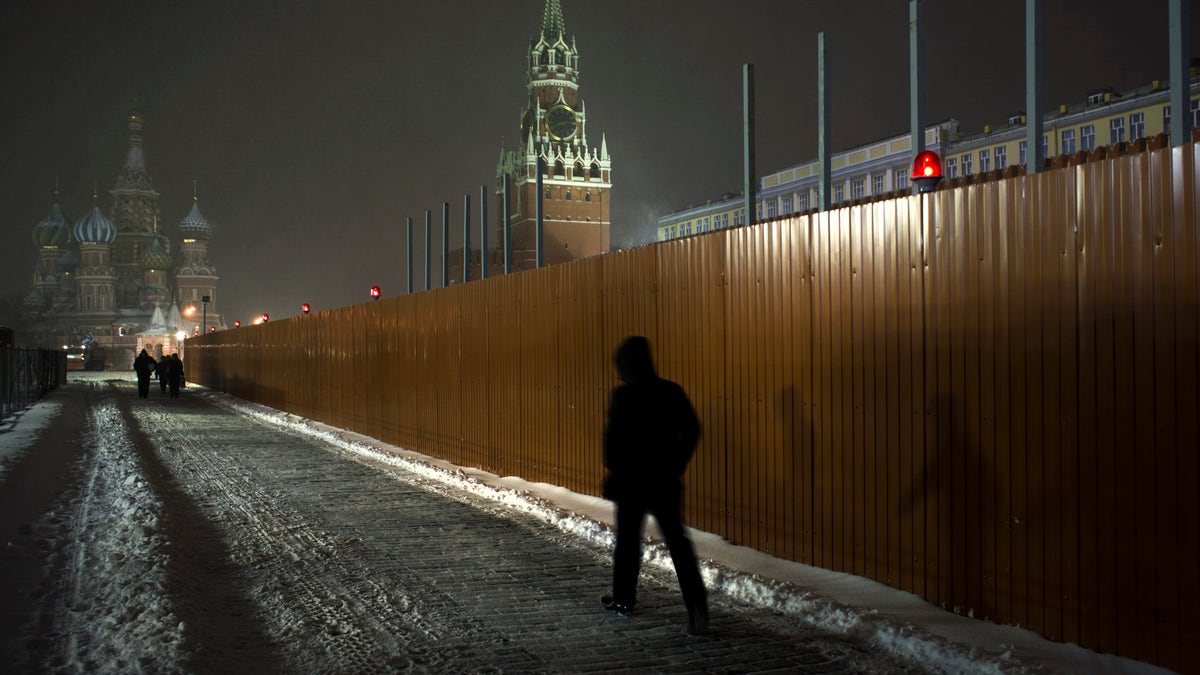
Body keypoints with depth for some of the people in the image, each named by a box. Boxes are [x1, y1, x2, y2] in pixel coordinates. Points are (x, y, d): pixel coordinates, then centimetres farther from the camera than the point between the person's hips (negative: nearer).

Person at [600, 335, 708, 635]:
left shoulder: (623, 395, -13)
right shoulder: (671, 392, 0)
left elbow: (613, 438, -13)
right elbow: (692, 431, 4)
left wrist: (614, 469, 2)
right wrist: (676, 464, 12)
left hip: (632, 478, -3)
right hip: (666, 479, 3)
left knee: (628, 539, 13)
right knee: (677, 539, 3)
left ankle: (623, 599, 26)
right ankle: (696, 604, -10)